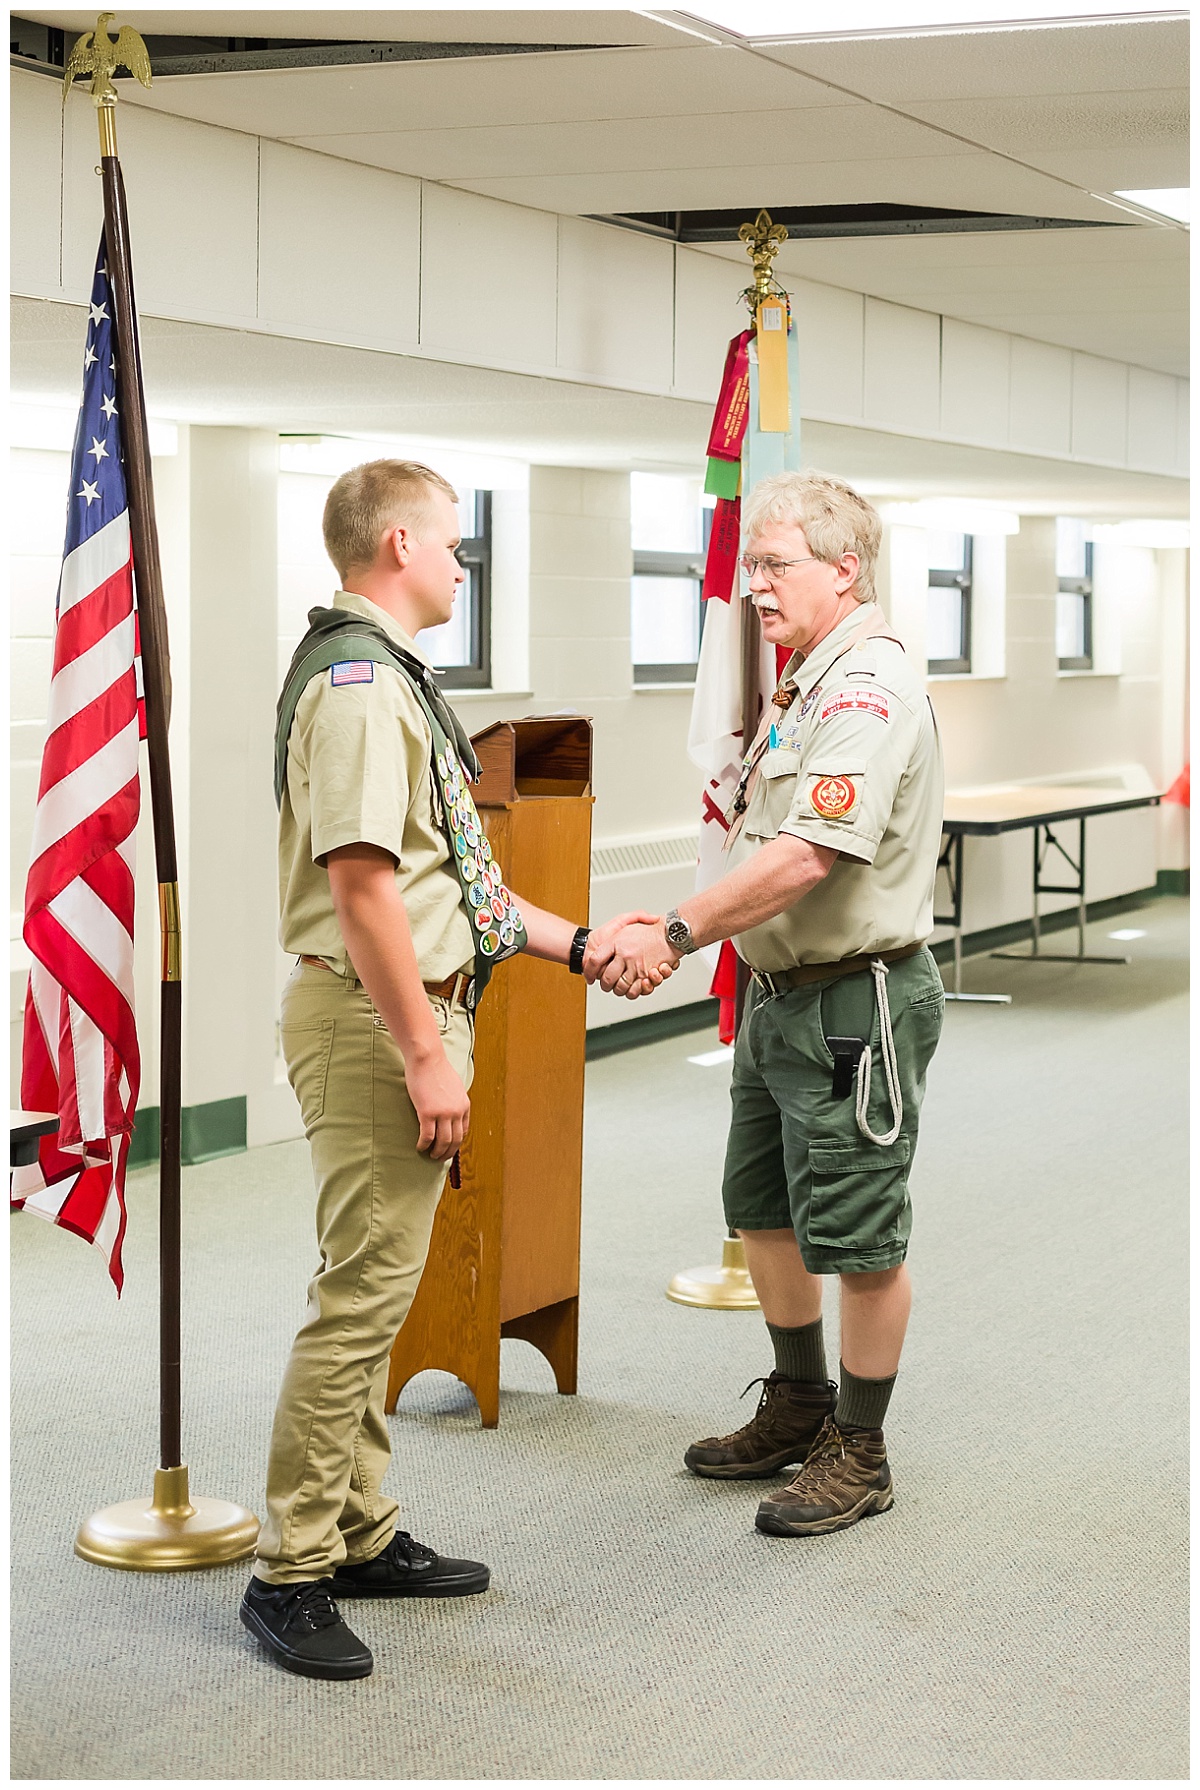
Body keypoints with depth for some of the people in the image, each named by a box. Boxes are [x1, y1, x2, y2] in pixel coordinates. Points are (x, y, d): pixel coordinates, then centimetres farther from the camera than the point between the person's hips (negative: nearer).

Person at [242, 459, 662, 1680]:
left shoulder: (389, 676, 18)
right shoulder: (354, 683, -16)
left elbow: (447, 873, 22)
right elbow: (361, 885, -23)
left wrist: (576, 945, 21)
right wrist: (427, 1056, -23)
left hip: (414, 1011, 11)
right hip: (374, 1022, -11)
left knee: (378, 1290, 15)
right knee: (359, 1293, -7)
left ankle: (360, 1534, 25)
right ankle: (291, 1571, 0)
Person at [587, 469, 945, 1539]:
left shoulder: (871, 685, -19)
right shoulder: (810, 682, 15)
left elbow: (806, 856, -28)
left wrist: (676, 933, -26)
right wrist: (678, 932, 9)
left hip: (855, 1002, -11)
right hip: (783, 995, 11)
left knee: (857, 1239, 0)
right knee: (763, 1210, 18)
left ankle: (859, 1452, 12)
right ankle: (799, 1408, 34)